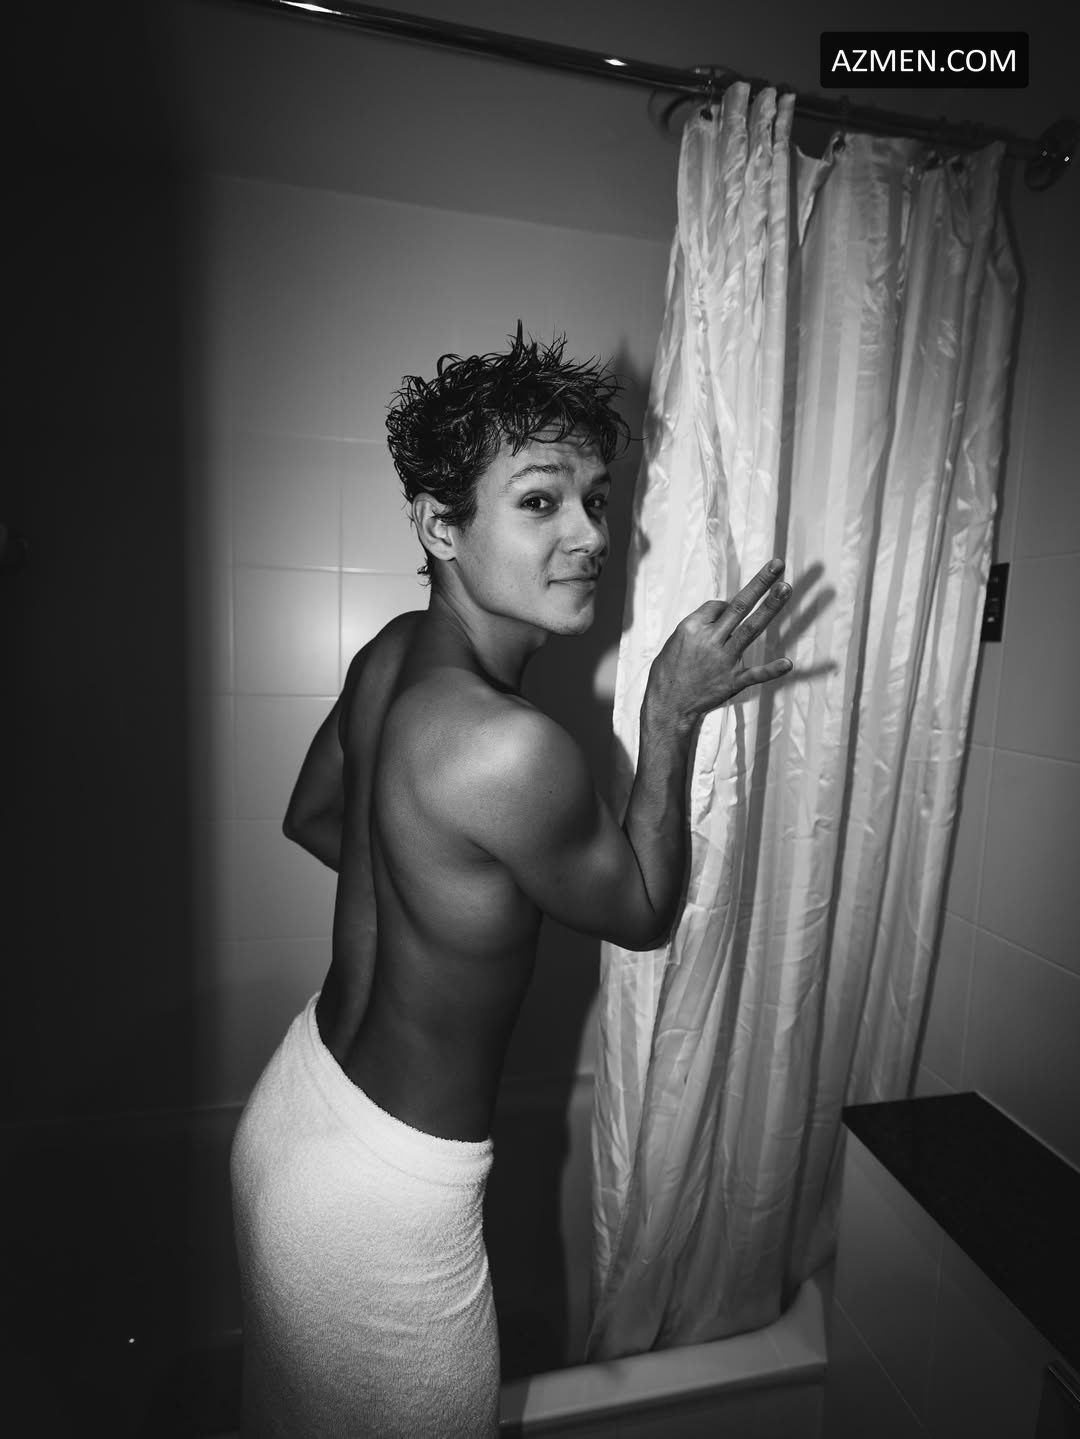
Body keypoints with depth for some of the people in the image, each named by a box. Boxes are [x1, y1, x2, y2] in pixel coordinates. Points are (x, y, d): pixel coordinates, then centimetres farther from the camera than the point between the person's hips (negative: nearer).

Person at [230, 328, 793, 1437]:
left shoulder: (390, 653, -9)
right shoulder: (511, 749, -35)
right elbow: (643, 913, -16)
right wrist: (671, 715, -15)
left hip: (297, 1096, 7)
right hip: (384, 1189, -7)